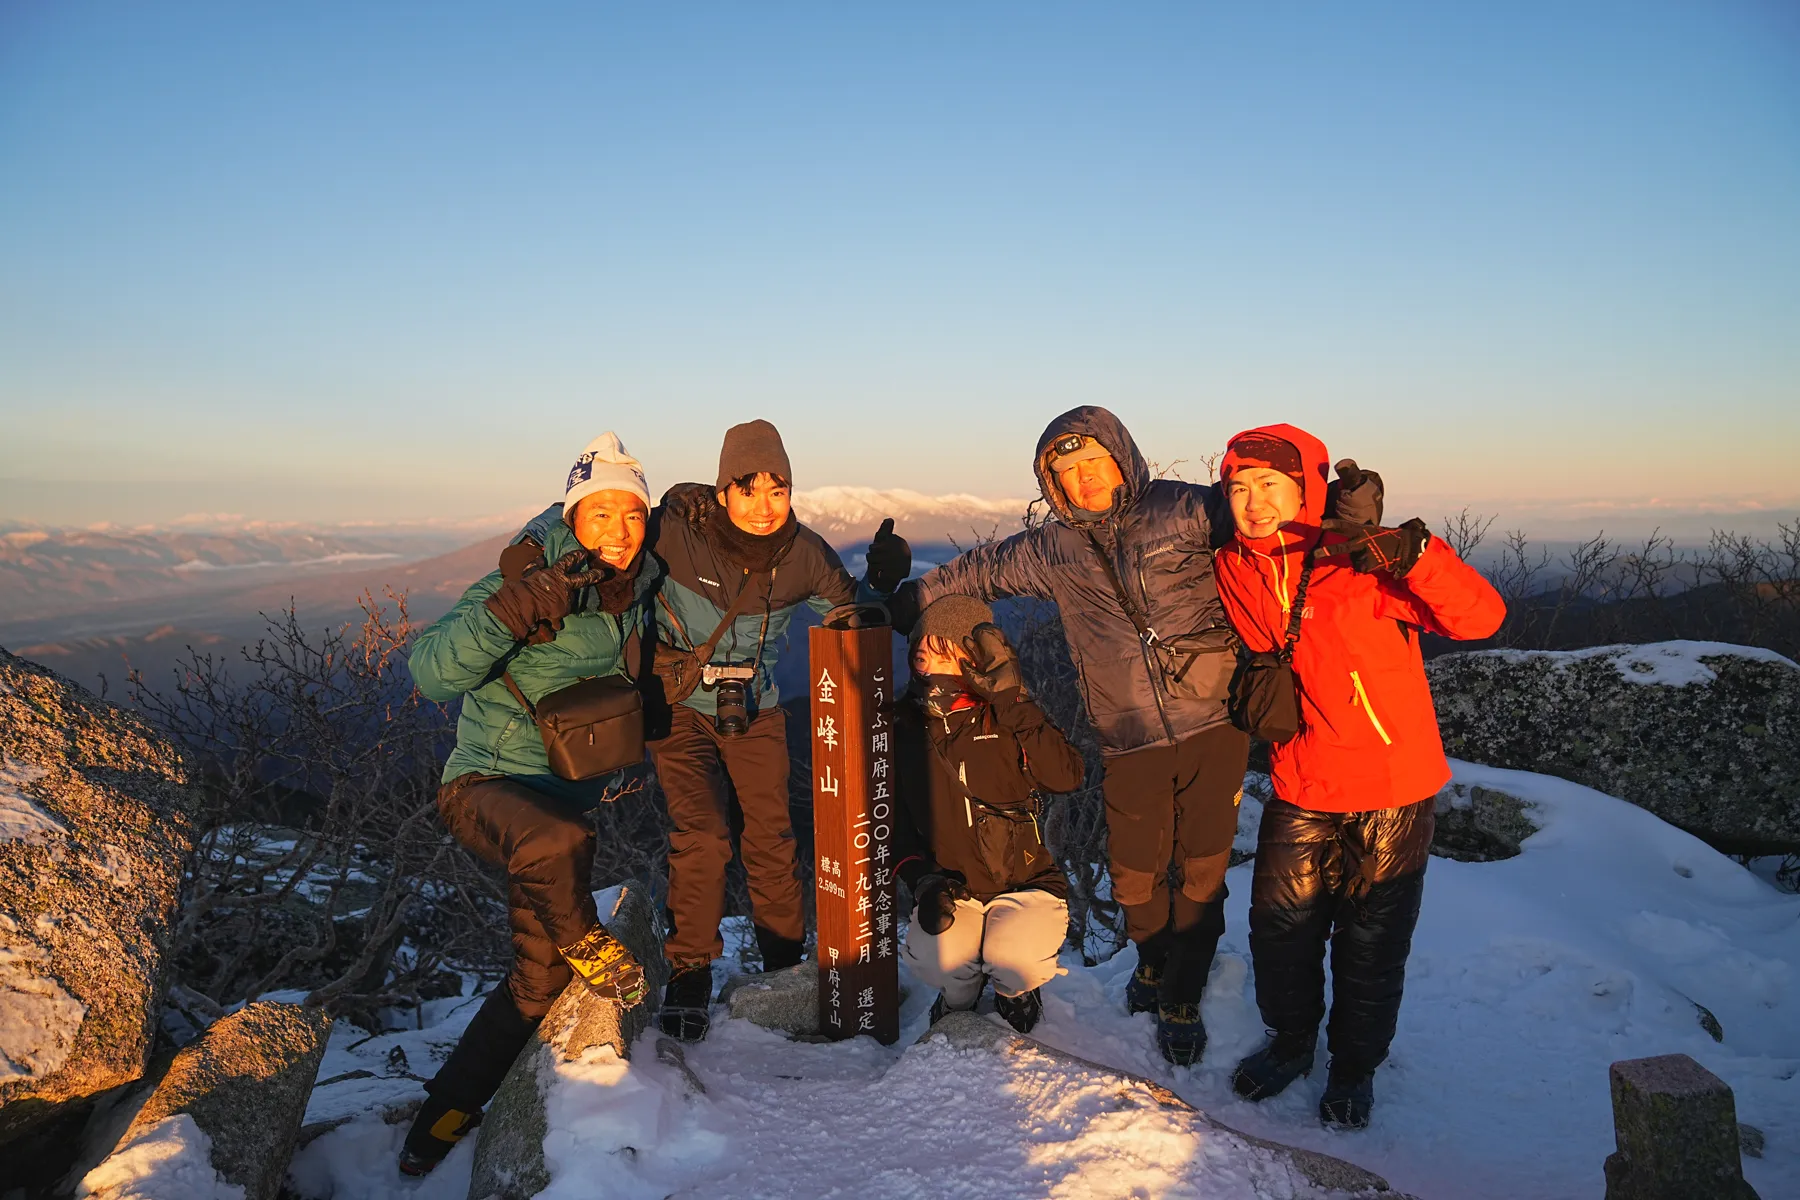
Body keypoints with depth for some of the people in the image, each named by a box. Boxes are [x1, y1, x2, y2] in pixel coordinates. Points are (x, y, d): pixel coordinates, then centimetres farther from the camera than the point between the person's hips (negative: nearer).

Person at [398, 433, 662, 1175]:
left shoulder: (637, 594, 2)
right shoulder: (530, 582, -17)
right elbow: (431, 674, -28)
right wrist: (513, 610, -40)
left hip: (566, 798, 7)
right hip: (485, 786, -6)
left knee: (541, 984, 9)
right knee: (558, 841, -41)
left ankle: (446, 1115, 29)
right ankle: (581, 939, -8)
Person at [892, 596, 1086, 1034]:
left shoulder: (1004, 719, -4)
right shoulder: (903, 727, 4)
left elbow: (1067, 775, -20)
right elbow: (893, 819, 11)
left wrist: (1010, 702, -23)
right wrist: (922, 879, -5)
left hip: (1026, 884, -1)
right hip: (951, 891, 2)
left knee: (1015, 959, -29)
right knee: (935, 959, -27)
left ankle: (1017, 992, 13)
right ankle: (959, 997, 13)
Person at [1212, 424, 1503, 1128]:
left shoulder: (1362, 560, -17)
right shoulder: (1231, 571, -3)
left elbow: (1480, 619, -27)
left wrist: (1415, 553, -40)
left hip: (1393, 790, -3)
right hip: (1300, 789, 4)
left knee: (1372, 940, 11)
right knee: (1279, 926, 11)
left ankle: (1356, 1067, 36)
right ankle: (1290, 1043, 39)